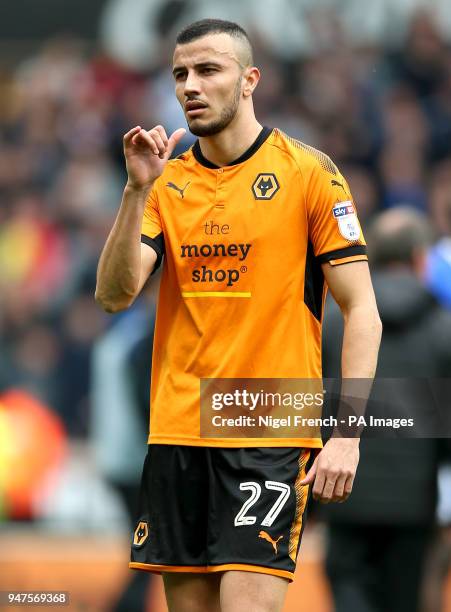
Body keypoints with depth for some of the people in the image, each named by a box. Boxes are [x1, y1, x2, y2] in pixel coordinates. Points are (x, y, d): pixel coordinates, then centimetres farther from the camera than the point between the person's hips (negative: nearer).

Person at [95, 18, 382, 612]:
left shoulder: (308, 172, -2)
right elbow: (114, 295, 0)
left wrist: (347, 435, -12)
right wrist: (137, 189, -12)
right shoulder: (167, 182, 11)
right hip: (176, 430, 5)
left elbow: (362, 312, -3)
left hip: (272, 435, -5)